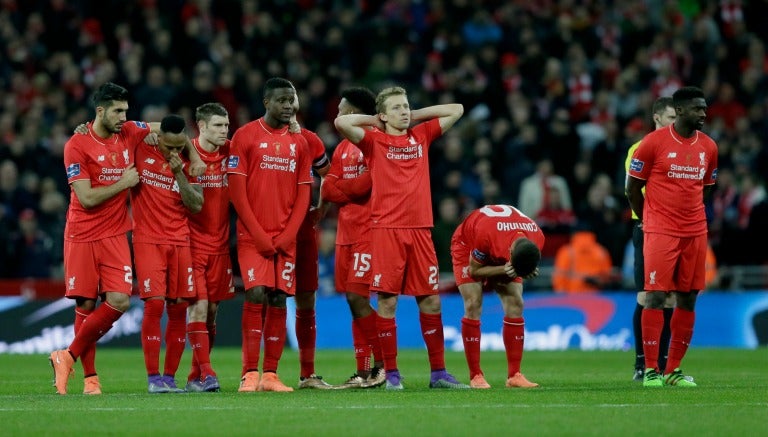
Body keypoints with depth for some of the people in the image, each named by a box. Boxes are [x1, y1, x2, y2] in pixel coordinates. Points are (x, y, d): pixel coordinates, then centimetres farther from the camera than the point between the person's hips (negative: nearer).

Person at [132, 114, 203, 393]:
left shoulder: (189, 164, 5)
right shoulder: (140, 152, -1)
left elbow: (196, 206, -2)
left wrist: (179, 173, -11)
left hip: (180, 242, 3)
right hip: (148, 241, -3)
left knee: (179, 308, 1)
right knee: (154, 304, -13)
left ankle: (169, 377, 9)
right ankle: (153, 378, -9)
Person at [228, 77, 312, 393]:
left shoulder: (299, 143, 11)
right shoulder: (245, 136, -2)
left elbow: (303, 193, 10)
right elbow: (237, 190, -6)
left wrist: (288, 235, -3)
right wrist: (259, 235, -10)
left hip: (285, 239, 4)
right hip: (252, 236, -4)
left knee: (278, 301, 1)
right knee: (256, 295, -15)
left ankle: (270, 375, 5)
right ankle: (250, 374, -12)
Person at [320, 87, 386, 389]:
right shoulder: (342, 148, 18)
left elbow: (365, 184, -16)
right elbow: (327, 190, 11)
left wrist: (339, 188, -2)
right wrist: (351, 190, -8)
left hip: (367, 230, -8)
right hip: (346, 233, 8)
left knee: (357, 297, -13)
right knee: (353, 299, 5)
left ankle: (383, 364, -5)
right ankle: (363, 372, 8)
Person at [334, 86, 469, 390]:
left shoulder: (421, 136, 15)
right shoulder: (374, 140, 3)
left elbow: (457, 110, 21)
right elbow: (341, 123, -12)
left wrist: (417, 115, 15)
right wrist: (373, 121, 2)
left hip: (420, 228, 4)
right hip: (386, 228, -4)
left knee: (430, 300, 4)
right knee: (387, 300, -4)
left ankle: (438, 373, 10)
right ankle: (391, 373, 2)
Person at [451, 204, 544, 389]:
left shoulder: (537, 238, -30)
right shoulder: (485, 234, -45)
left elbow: (524, 265, -8)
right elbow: (474, 270, -27)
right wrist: (503, 270, -42)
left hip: (502, 257, 4)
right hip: (467, 246, -4)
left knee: (515, 306, -9)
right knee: (473, 307, -18)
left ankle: (514, 375, -6)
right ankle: (475, 376, -13)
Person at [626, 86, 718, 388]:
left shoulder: (708, 147, 8)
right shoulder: (653, 142, -6)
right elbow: (632, 188, 1)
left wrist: (691, 216, 15)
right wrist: (649, 220, 7)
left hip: (695, 233, 5)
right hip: (660, 233, -5)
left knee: (687, 299, 4)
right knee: (655, 296, -7)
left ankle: (674, 370, 11)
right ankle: (651, 370, -3)